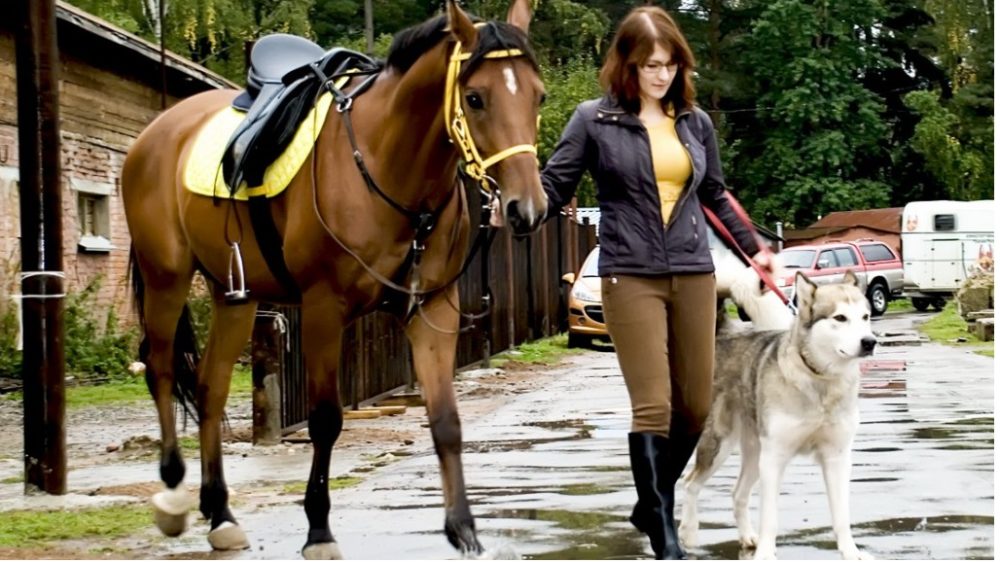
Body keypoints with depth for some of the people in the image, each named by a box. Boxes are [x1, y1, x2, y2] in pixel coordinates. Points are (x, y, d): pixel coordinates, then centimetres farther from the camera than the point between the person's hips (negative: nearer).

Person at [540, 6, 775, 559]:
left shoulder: (696, 122, 10)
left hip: (694, 274, 5)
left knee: (696, 406, 8)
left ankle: (652, 503, 28)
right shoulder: (594, 120, -1)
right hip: (630, 276, -5)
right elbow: (553, 188, -3)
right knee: (653, 405, -9)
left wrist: (753, 248, 26)